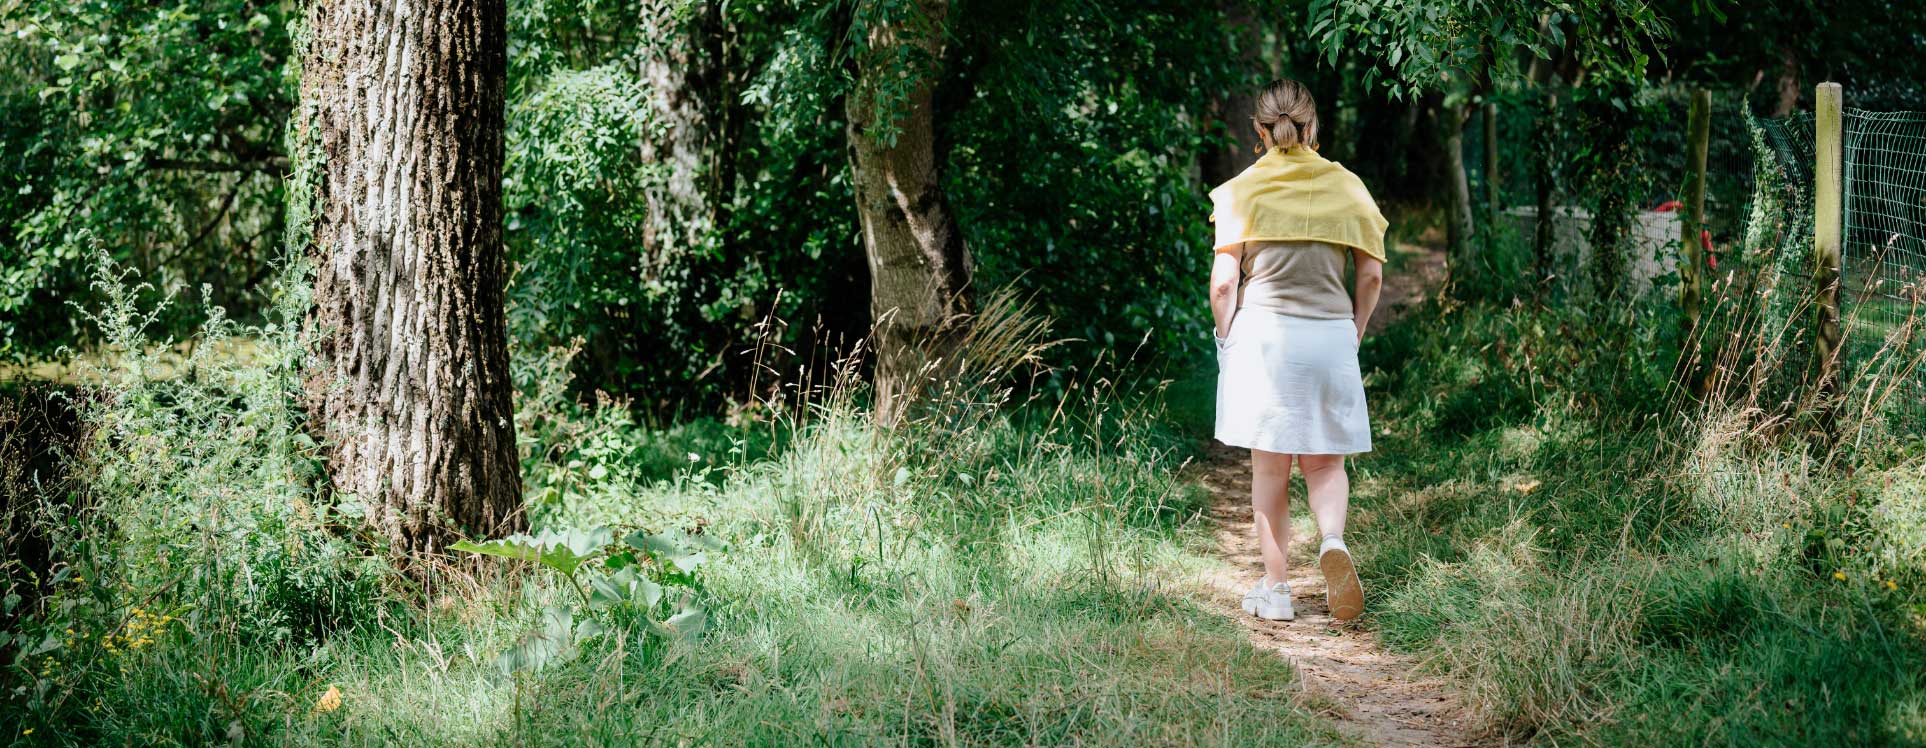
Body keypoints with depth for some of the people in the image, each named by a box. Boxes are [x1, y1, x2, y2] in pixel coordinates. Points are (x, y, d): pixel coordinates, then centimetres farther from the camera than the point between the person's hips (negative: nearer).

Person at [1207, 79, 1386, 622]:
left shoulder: (1243, 191, -1)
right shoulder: (1346, 186, 5)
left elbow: (1224, 281, -5)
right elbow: (1371, 275, 5)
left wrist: (1226, 339, 9)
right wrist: (1354, 335, 17)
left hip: (1263, 332, -1)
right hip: (1330, 333, 1)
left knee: (1269, 467, 7)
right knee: (1324, 462, 12)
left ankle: (1275, 591, 9)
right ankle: (1333, 541, -17)